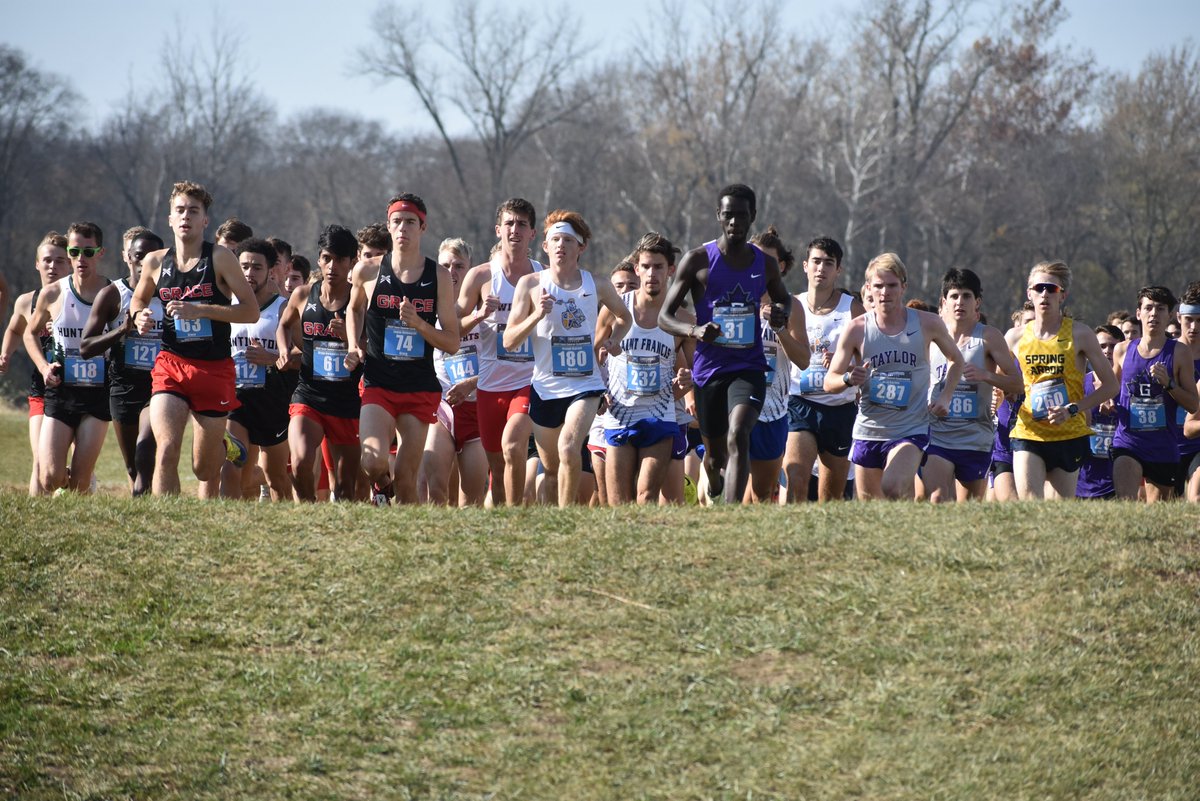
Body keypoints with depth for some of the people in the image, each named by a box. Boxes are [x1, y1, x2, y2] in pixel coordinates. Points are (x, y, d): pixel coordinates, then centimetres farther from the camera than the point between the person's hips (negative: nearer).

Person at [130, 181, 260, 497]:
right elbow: (138, 299, 26)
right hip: (170, 365, 1)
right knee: (166, 450, -19)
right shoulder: (155, 262, 6)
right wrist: (139, 317, 2)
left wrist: (199, 310, -17)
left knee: (204, 469, 5)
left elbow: (251, 311, -9)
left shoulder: (219, 258, -4)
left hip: (214, 368, -1)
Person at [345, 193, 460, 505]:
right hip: (378, 384, 0)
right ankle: (382, 490, 15)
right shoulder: (367, 271, 1)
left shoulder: (439, 277, 0)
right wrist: (355, 347, 8)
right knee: (374, 463, -20)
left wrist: (418, 323, -15)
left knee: (406, 479, -2)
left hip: (421, 389, 0)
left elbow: (452, 343, 1)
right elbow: (354, 309, 24)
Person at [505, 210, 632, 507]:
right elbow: (509, 341, -4)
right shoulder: (531, 284, -1)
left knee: (569, 447, -25)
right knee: (551, 468, 9)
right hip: (544, 388, 1)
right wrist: (537, 315, -20)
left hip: (585, 385, -1)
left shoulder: (597, 286, 2)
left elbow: (624, 317, 23)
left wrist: (614, 340, 2)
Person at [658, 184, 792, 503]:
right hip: (709, 367, 0)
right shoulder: (698, 260, -2)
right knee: (715, 453, 14)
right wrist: (694, 330, -23)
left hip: (749, 367, 0)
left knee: (738, 436, -25)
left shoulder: (765, 264, 6)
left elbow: (783, 297, 27)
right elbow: (664, 317, -1)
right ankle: (715, 487, 52)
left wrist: (781, 312, 1)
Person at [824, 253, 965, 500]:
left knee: (893, 488, -28)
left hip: (911, 430, -2)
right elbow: (829, 381, 0)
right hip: (868, 430, 2)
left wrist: (945, 396, 0)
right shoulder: (857, 329, -3)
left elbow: (955, 359, 16)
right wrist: (849, 379, -23)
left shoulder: (928, 324, -2)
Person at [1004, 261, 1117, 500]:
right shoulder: (1016, 337, 5)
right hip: (1028, 433, 1)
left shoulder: (1079, 334, -1)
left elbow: (1110, 385, 0)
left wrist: (1073, 410, -10)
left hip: (1069, 434, -1)